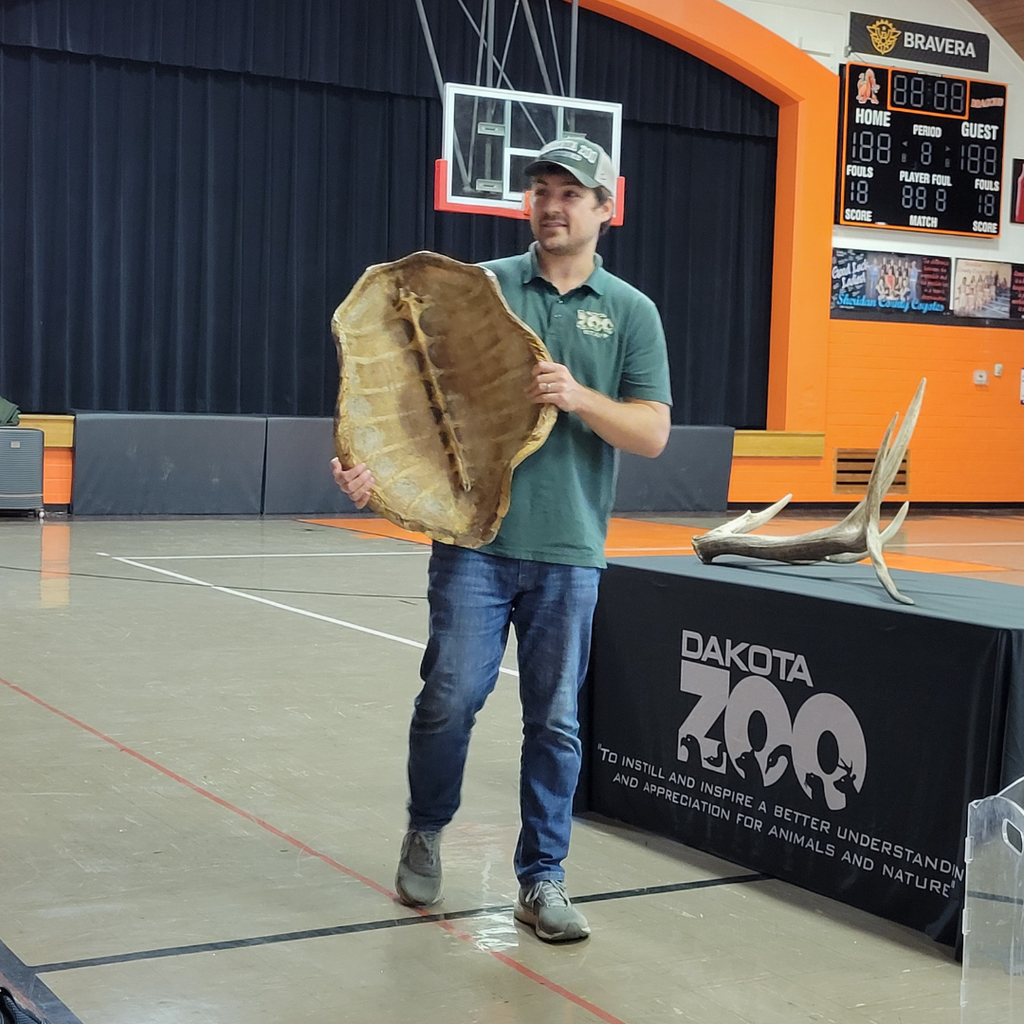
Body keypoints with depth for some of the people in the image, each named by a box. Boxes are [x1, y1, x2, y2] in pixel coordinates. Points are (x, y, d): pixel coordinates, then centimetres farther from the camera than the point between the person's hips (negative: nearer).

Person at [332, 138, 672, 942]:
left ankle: (542, 880, 19)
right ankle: (425, 831, 25)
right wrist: (375, 460, -15)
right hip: (474, 537, -1)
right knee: (450, 698, -3)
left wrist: (580, 398, -16)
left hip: (568, 551, 1)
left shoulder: (631, 312, 7)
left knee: (556, 723, 6)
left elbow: (652, 433, 1)